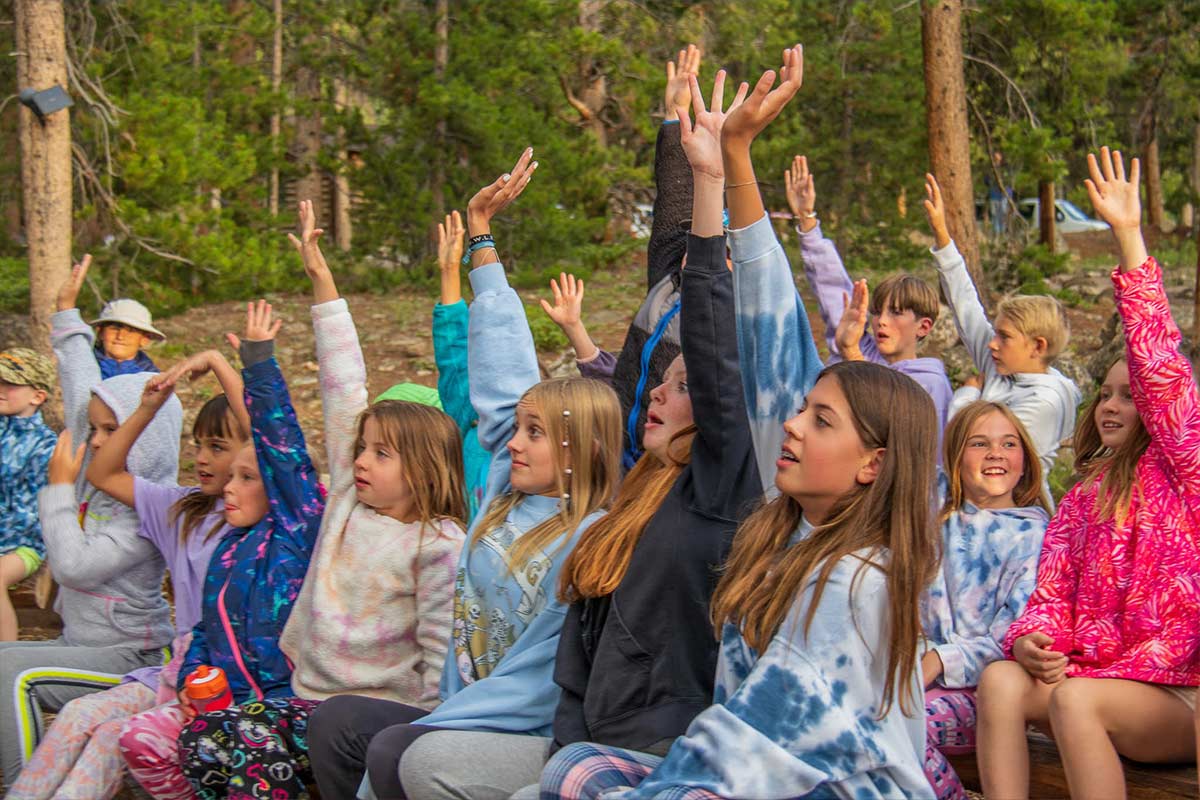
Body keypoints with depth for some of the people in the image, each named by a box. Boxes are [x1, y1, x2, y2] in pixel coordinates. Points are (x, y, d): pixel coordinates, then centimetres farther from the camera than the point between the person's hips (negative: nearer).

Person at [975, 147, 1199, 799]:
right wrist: (1031, 642, -15)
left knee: (1074, 700, -32)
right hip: (1093, 676, 5)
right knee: (1001, 679, -22)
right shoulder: (1082, 497, 18)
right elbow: (1053, 591, 9)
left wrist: (1129, 237, -17)